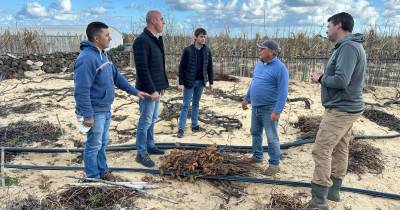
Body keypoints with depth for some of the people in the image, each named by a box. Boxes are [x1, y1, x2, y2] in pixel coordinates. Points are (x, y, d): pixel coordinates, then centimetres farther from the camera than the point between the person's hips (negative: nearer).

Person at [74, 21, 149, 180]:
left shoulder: (102, 55, 9)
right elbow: (82, 90, -26)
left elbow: (117, 77, 17)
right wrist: (88, 115, -25)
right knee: (94, 145, 5)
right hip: (95, 112, -9)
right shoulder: (87, 58, -22)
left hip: (105, 109, 9)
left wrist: (134, 91, 15)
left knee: (103, 142, 20)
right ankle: (93, 177, 21)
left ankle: (102, 170, 36)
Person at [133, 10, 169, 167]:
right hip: (148, 89, -9)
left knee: (152, 119, 18)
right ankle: (141, 154, 10)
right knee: (145, 121, -1)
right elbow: (142, 68, -22)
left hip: (156, 88, 9)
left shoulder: (156, 39, 12)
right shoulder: (142, 40, -17)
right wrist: (151, 90, -23)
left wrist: (162, 85, 13)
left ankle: (150, 146, 31)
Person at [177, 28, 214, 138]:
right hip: (189, 81, -4)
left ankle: (194, 125, 23)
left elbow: (209, 67, 9)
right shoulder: (187, 50, -10)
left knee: (196, 104, 14)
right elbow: (182, 67, -9)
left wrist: (211, 82, 9)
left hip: (200, 81, 4)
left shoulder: (207, 51, 2)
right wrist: (181, 83, -13)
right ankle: (181, 128, 4)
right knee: (186, 105, -1)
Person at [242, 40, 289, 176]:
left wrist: (277, 111, -25)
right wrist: (247, 98, 21)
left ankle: (274, 164, 12)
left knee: (272, 137, 0)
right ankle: (257, 156, 35)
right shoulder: (259, 64, 9)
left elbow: (283, 92, -20)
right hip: (255, 107, 8)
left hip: (269, 109, -8)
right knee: (255, 133, 18)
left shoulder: (280, 68, -16)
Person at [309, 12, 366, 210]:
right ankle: (332, 190, 27)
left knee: (321, 151, -7)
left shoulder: (348, 47, -18)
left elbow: (341, 80, -27)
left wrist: (321, 78, -9)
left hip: (340, 110, -10)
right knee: (340, 150, 15)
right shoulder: (349, 46, 14)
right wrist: (324, 76, 2)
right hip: (346, 108, 10)